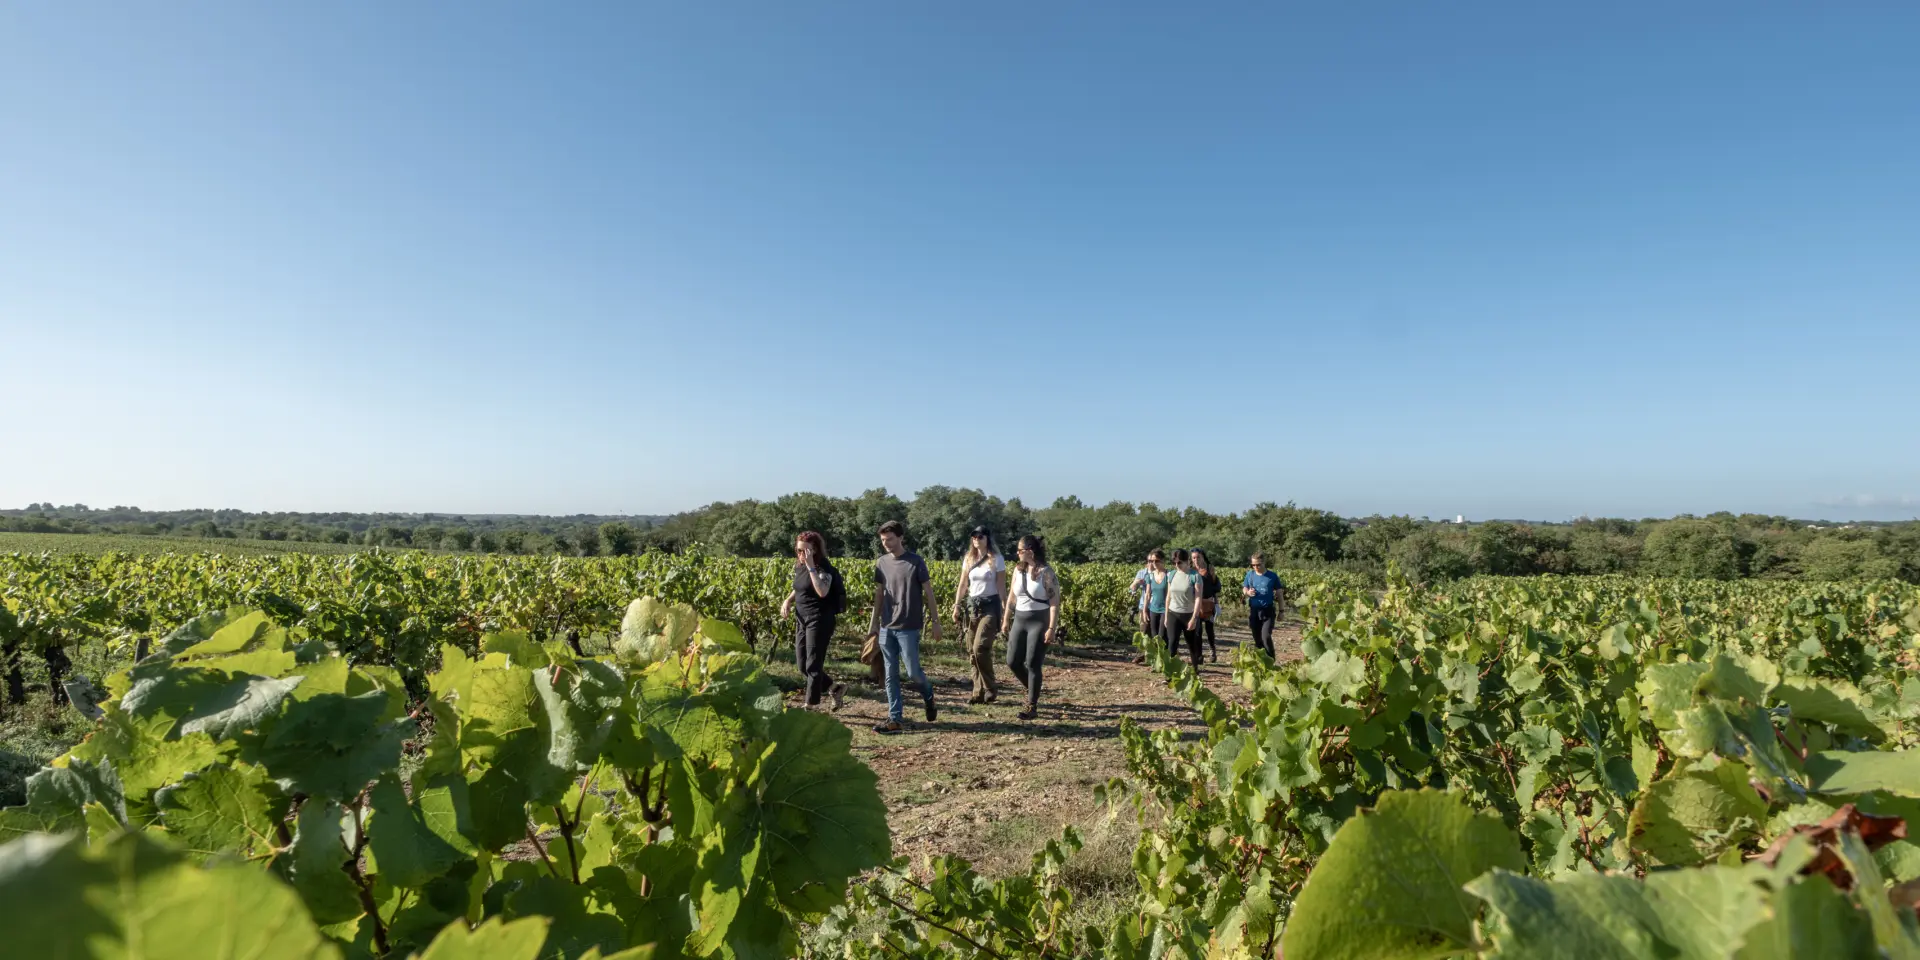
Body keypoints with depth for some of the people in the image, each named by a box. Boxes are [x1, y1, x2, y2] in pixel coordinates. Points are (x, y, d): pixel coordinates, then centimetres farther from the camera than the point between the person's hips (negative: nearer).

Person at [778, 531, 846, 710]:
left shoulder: (824, 568, -16)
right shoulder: (799, 567, 7)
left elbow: (822, 592, -32)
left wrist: (811, 567, -31)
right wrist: (788, 600, 5)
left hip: (820, 621, -9)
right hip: (803, 621, 9)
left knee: (813, 665, -3)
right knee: (802, 665, 12)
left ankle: (811, 705, 9)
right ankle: (835, 689, 26)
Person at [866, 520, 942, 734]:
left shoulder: (916, 562, -7)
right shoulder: (881, 563, 6)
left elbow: (928, 593, -3)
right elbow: (878, 594, 12)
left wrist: (935, 622, -4)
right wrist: (873, 623, 11)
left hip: (908, 628, -4)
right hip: (886, 628, 4)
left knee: (913, 671, -3)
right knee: (891, 675, 5)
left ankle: (928, 696, 28)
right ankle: (894, 718, 10)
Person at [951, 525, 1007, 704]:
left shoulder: (996, 560, -5)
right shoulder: (968, 559, 9)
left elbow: (1001, 587, -5)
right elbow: (962, 585, 11)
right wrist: (956, 606, 5)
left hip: (990, 606, -5)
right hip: (972, 605, 5)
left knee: (980, 648, -16)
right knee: (973, 652, 6)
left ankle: (990, 688, 0)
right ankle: (979, 691, 14)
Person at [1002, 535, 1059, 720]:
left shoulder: (1046, 573, -11)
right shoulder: (1018, 569, 7)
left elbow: (1055, 602, -13)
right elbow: (1012, 597, 15)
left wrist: (1051, 629, -18)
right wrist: (1006, 620, 14)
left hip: (1040, 622, -6)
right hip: (1020, 620, 7)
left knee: (1032, 664, -5)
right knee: (1012, 662, 6)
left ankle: (1032, 707, 7)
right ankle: (1033, 691, 31)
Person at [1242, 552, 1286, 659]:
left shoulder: (1272, 576, -6)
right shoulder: (1250, 574, 0)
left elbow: (1279, 594, 2)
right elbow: (1244, 589, 12)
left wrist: (1281, 611, 3)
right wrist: (1248, 592, -13)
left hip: (1268, 611, -3)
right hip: (1254, 611, 3)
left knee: (1266, 637, -16)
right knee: (1257, 639, 10)